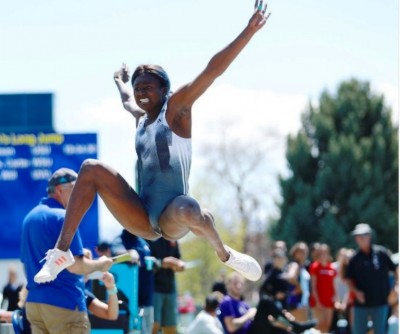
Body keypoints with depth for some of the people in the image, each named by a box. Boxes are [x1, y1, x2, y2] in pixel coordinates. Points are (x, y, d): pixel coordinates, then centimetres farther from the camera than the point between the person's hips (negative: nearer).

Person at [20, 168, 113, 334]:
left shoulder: (30, 217, 14)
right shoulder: (64, 217, -12)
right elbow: (75, 265, -18)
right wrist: (100, 264, -2)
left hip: (33, 303, 8)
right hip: (64, 304, -8)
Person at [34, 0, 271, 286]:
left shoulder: (176, 108, 2)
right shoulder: (141, 118, 21)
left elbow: (213, 70, -8)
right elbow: (127, 100, 47)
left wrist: (249, 31, -16)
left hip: (172, 219, -7)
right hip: (144, 221, 7)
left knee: (187, 209, -43)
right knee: (91, 169, -3)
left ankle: (225, 255, -8)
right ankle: (62, 253, -11)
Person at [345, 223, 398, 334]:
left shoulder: (381, 253, -2)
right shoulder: (354, 258, 1)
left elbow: (395, 269, 6)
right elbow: (349, 279, 5)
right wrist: (356, 291, -11)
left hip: (380, 303, -1)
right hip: (361, 303, 1)